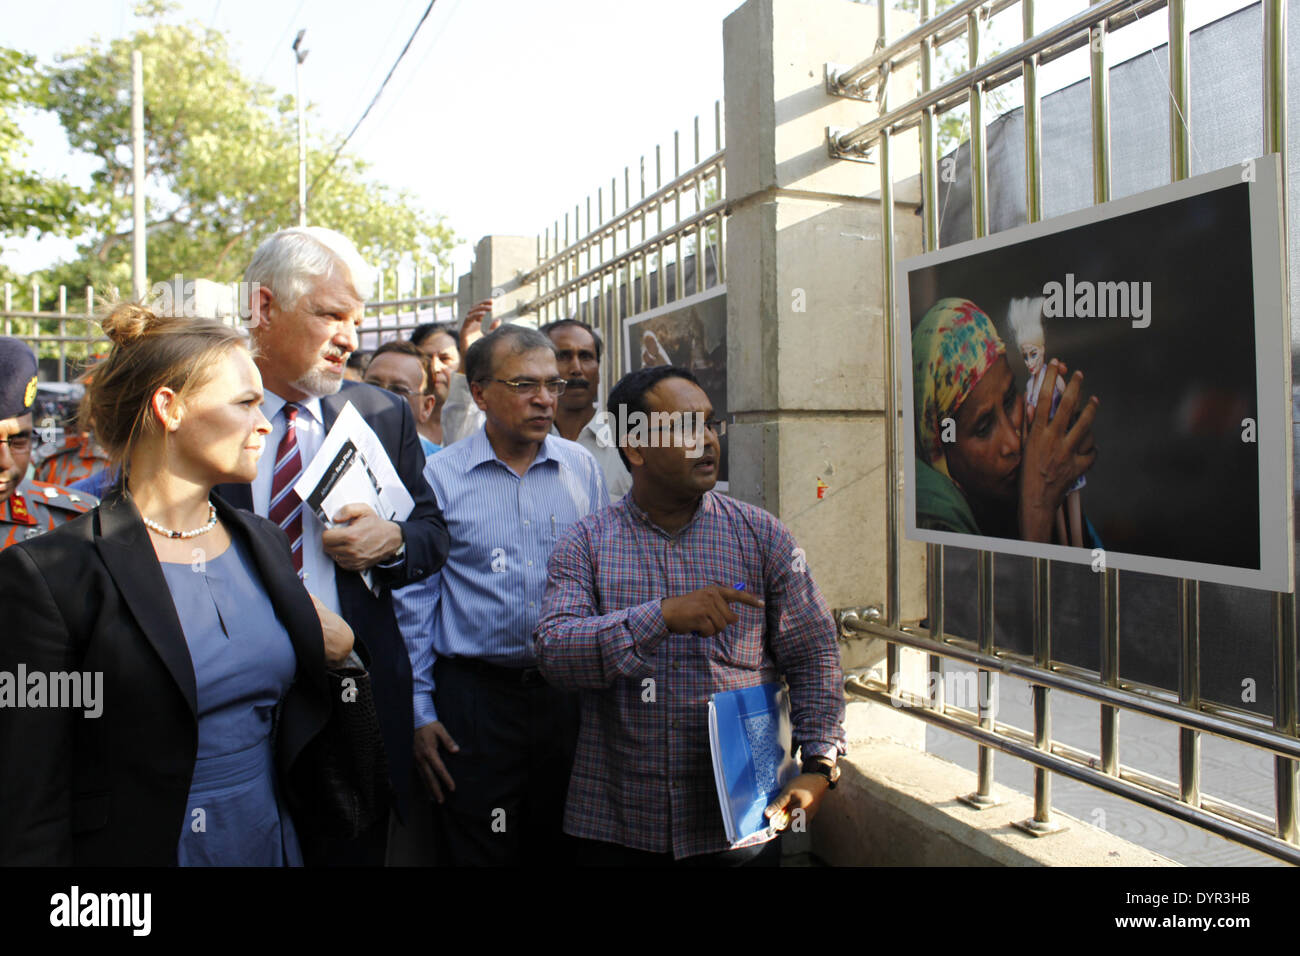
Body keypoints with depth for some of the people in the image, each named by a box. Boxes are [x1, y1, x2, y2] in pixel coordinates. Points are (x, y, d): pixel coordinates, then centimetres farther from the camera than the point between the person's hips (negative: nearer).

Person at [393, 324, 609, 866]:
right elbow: (414, 600, -1)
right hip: (474, 695, -2)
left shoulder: (582, 468, 4)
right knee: (474, 852, 8)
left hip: (569, 694, 3)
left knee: (563, 849, 16)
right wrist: (420, 713, -2)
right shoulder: (440, 476, -4)